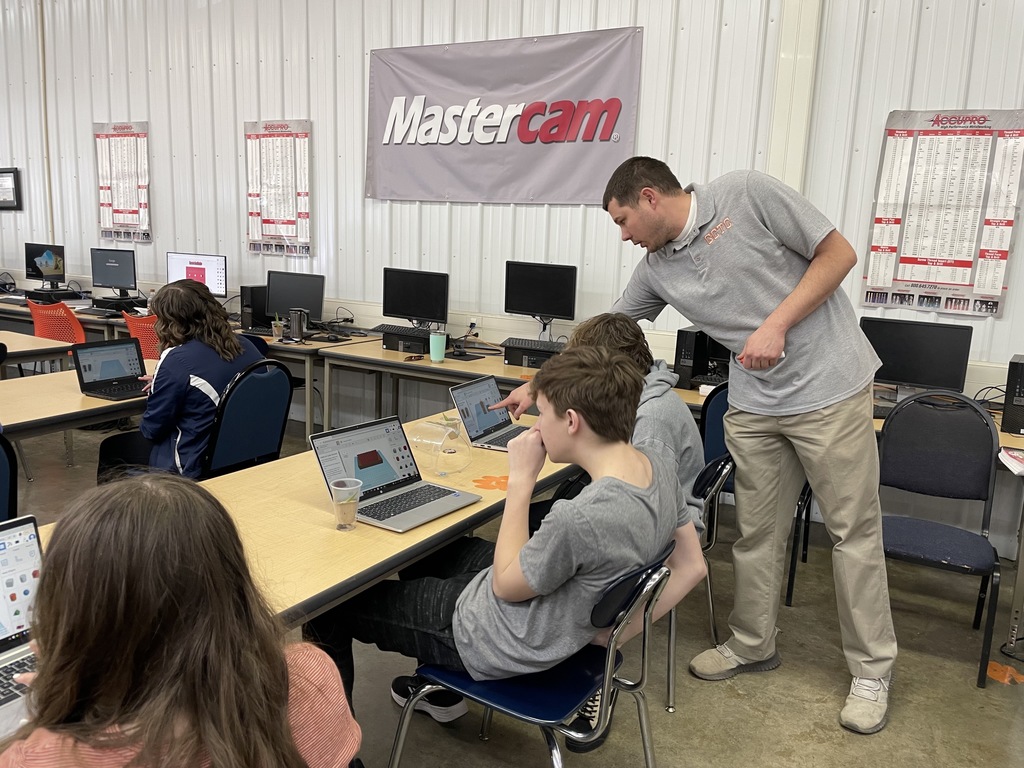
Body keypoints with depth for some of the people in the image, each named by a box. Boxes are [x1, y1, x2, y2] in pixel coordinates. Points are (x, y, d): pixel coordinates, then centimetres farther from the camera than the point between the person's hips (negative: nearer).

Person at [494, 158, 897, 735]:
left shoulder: (748, 195, -10)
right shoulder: (657, 270, 5)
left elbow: (839, 253, -8)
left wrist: (776, 324, -17)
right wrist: (535, 389, 13)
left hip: (829, 385, -5)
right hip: (756, 404, 5)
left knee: (854, 529, 5)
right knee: (757, 531, 11)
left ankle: (872, 669, 20)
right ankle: (753, 645, 31)